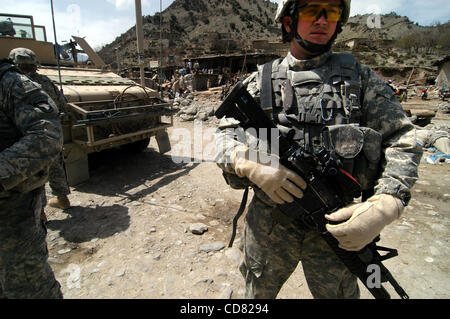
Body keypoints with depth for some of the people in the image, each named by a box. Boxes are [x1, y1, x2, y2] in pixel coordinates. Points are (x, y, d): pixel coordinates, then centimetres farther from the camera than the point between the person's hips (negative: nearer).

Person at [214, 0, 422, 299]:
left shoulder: (360, 77, 3)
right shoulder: (260, 81, 2)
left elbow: (402, 142, -1)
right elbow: (225, 134, 0)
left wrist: (384, 207, -17)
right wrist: (249, 163, -22)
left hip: (338, 227, 1)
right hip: (269, 224, 1)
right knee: (257, 293, 22)